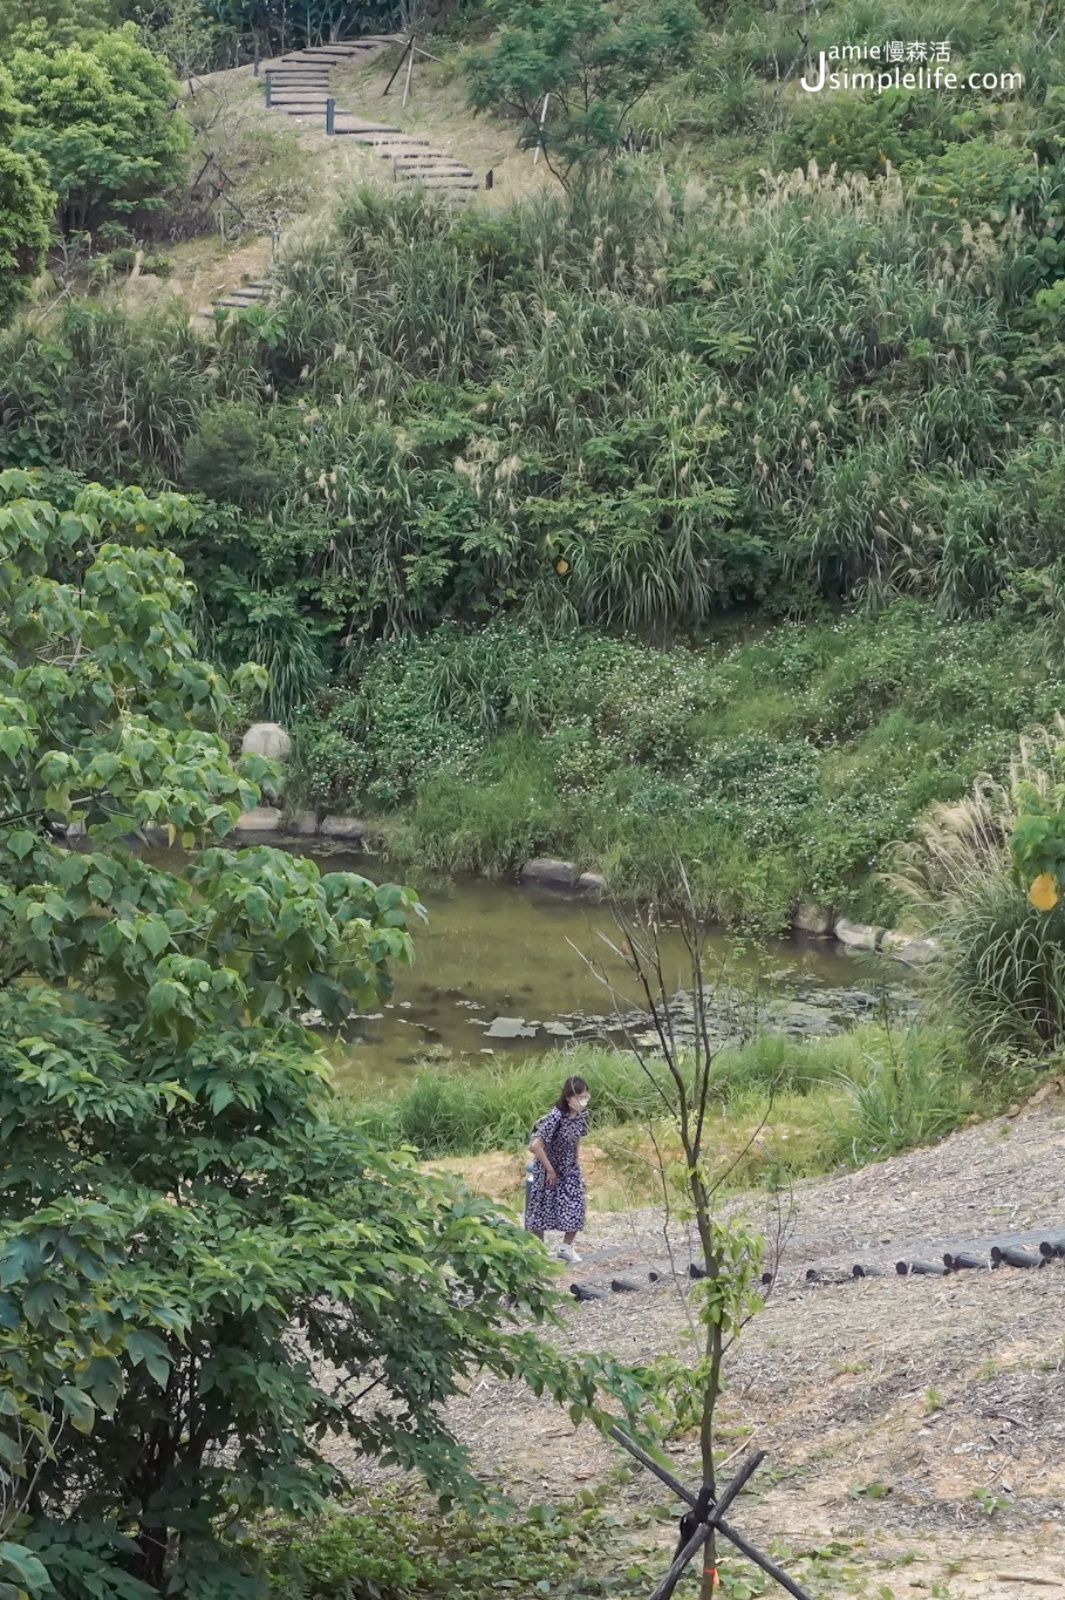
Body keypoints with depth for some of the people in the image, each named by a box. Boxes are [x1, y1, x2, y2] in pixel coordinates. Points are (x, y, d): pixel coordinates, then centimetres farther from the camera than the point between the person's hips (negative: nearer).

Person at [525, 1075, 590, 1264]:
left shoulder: (581, 1114, -9)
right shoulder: (556, 1116, -31)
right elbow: (536, 1146, -31)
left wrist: (574, 1162, 8)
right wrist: (550, 1170, -21)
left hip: (570, 1169, 6)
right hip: (549, 1169, -6)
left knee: (575, 1209, 2)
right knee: (542, 1208, 6)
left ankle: (566, 1247, 20)